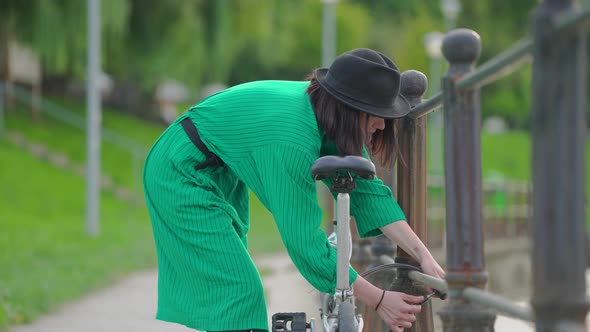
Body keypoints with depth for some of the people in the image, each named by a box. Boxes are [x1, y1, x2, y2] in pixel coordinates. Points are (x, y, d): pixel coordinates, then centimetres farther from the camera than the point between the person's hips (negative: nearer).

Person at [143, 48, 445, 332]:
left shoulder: (327, 117, -10)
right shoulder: (292, 140, -36)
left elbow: (366, 190, -6)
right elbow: (305, 240, -32)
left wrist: (421, 254, -16)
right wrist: (378, 300, -29)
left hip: (222, 177, 10)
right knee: (239, 291, -15)